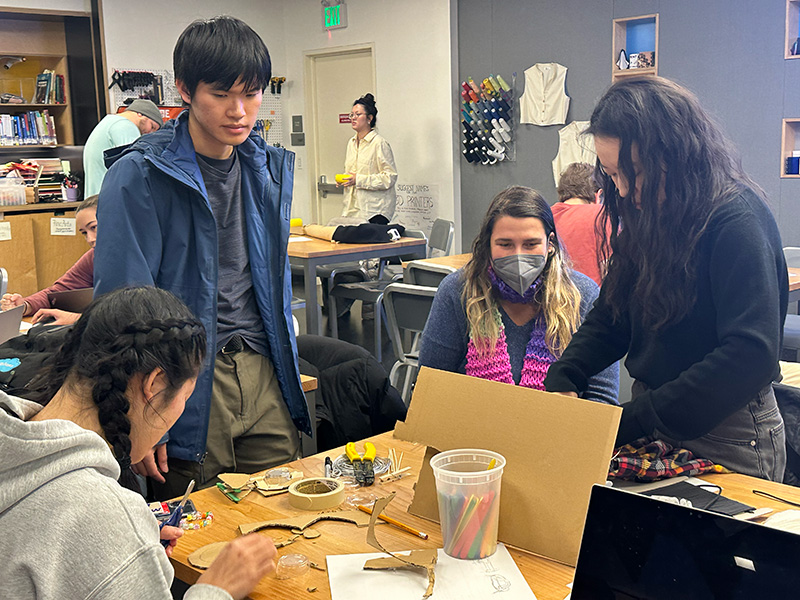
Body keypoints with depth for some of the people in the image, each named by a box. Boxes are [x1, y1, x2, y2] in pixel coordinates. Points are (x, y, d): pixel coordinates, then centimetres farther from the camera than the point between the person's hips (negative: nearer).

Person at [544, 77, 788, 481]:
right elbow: (610, 315, 8)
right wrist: (562, 379, -9)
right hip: (653, 428, 7)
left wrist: (633, 420, -29)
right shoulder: (646, 217, 4)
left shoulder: (737, 223, -20)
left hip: (726, 437, -7)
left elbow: (750, 356, -28)